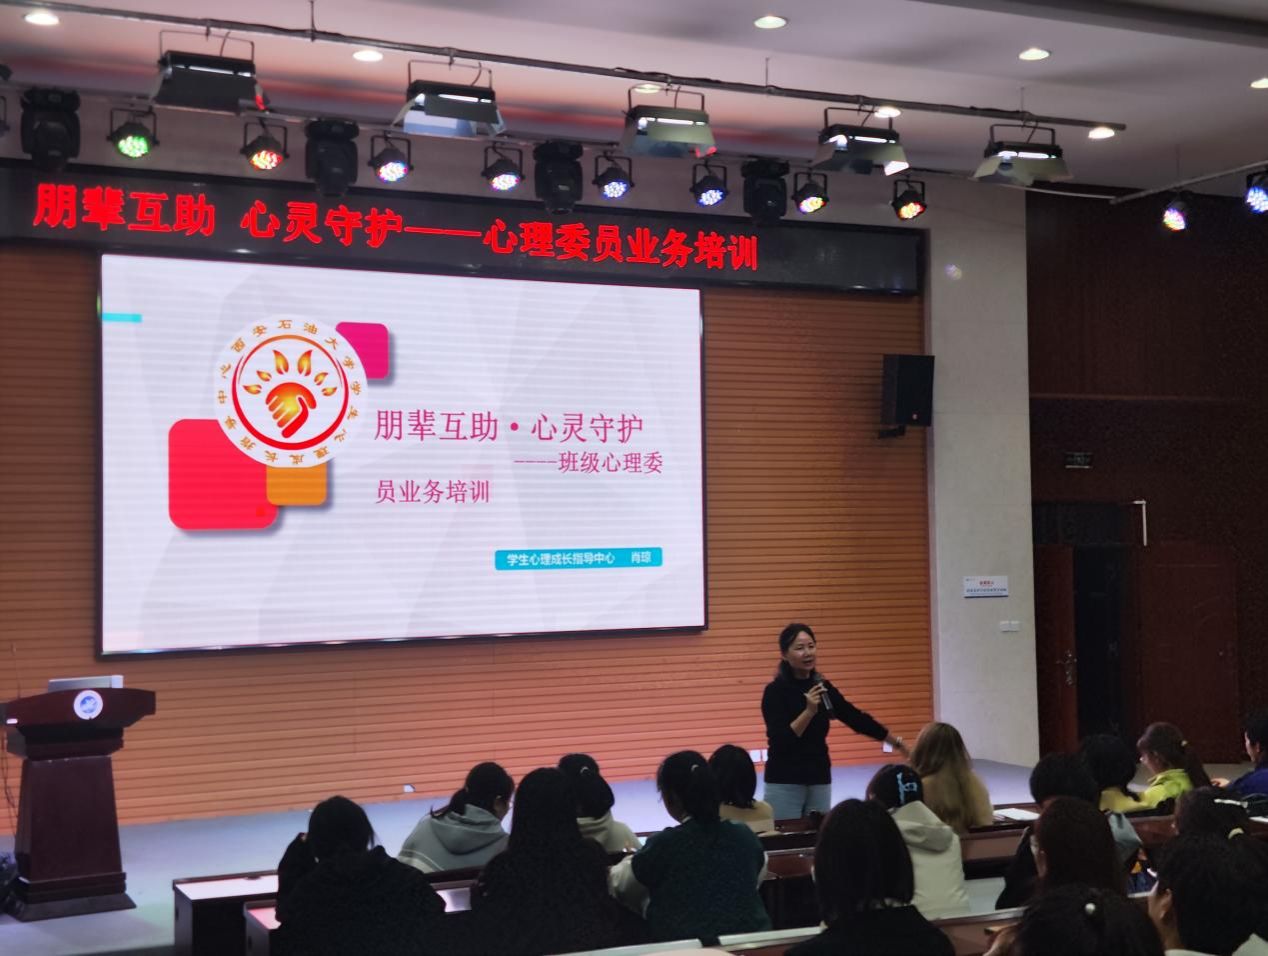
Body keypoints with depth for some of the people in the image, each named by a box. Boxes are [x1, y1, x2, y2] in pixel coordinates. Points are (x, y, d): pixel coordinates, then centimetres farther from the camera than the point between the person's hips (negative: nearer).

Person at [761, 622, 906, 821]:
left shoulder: (822, 687, 8)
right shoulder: (775, 691, -10)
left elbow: (855, 717, 14)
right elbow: (780, 741, -18)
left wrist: (896, 742, 17)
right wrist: (809, 711, -27)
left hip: (820, 781, 6)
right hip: (784, 784, -6)